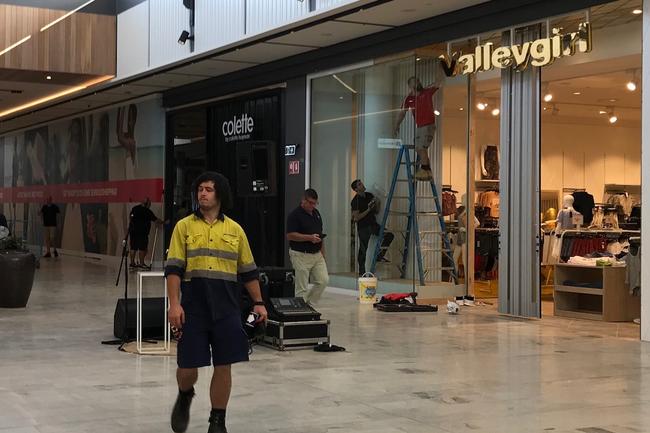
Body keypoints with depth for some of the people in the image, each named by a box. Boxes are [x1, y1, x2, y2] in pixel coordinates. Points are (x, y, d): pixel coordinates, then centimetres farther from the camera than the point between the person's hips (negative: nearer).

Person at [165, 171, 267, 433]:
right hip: (193, 308, -1)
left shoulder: (235, 230, 8)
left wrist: (258, 302, 9)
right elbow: (173, 269, -2)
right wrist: (174, 304, -11)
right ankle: (185, 397, 34)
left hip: (227, 310, 1)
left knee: (223, 366, 3)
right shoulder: (184, 226, 2)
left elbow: (248, 271, 13)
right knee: (188, 366, 0)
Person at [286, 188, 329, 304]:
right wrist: (310, 238, -24)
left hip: (317, 254, 7)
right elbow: (290, 235, -18)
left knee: (323, 280, 1)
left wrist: (323, 253, 16)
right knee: (302, 288, -2)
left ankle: (309, 303, 16)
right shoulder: (295, 215, -11)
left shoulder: (316, 213, 13)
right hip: (301, 255, -7)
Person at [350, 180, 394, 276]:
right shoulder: (355, 201, -11)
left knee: (389, 235, -11)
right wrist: (368, 210, -20)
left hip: (373, 224, 6)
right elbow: (356, 218, -16)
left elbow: (376, 211, 16)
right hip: (363, 227, -6)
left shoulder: (369, 195, 9)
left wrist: (377, 204, -5)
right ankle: (361, 272, 9)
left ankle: (380, 256, -2)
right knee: (363, 250, -1)